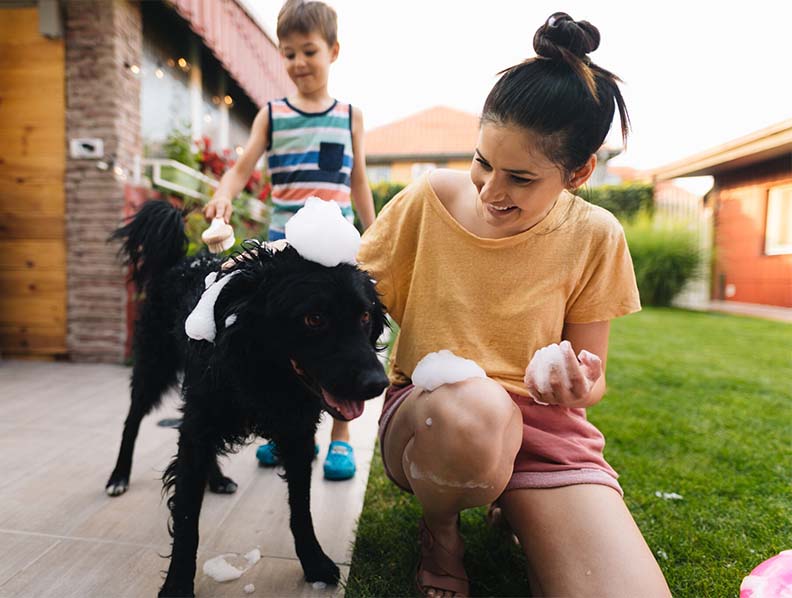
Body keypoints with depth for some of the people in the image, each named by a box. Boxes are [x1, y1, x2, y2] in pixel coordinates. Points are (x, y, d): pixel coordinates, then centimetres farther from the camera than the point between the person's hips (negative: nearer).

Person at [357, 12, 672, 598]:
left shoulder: (594, 237, -4)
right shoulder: (430, 199, -6)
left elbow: (592, 382, 4)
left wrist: (573, 385, -20)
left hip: (544, 426, 2)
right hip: (424, 412, 0)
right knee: (475, 404, -39)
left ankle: (524, 522, 13)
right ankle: (440, 530, -1)